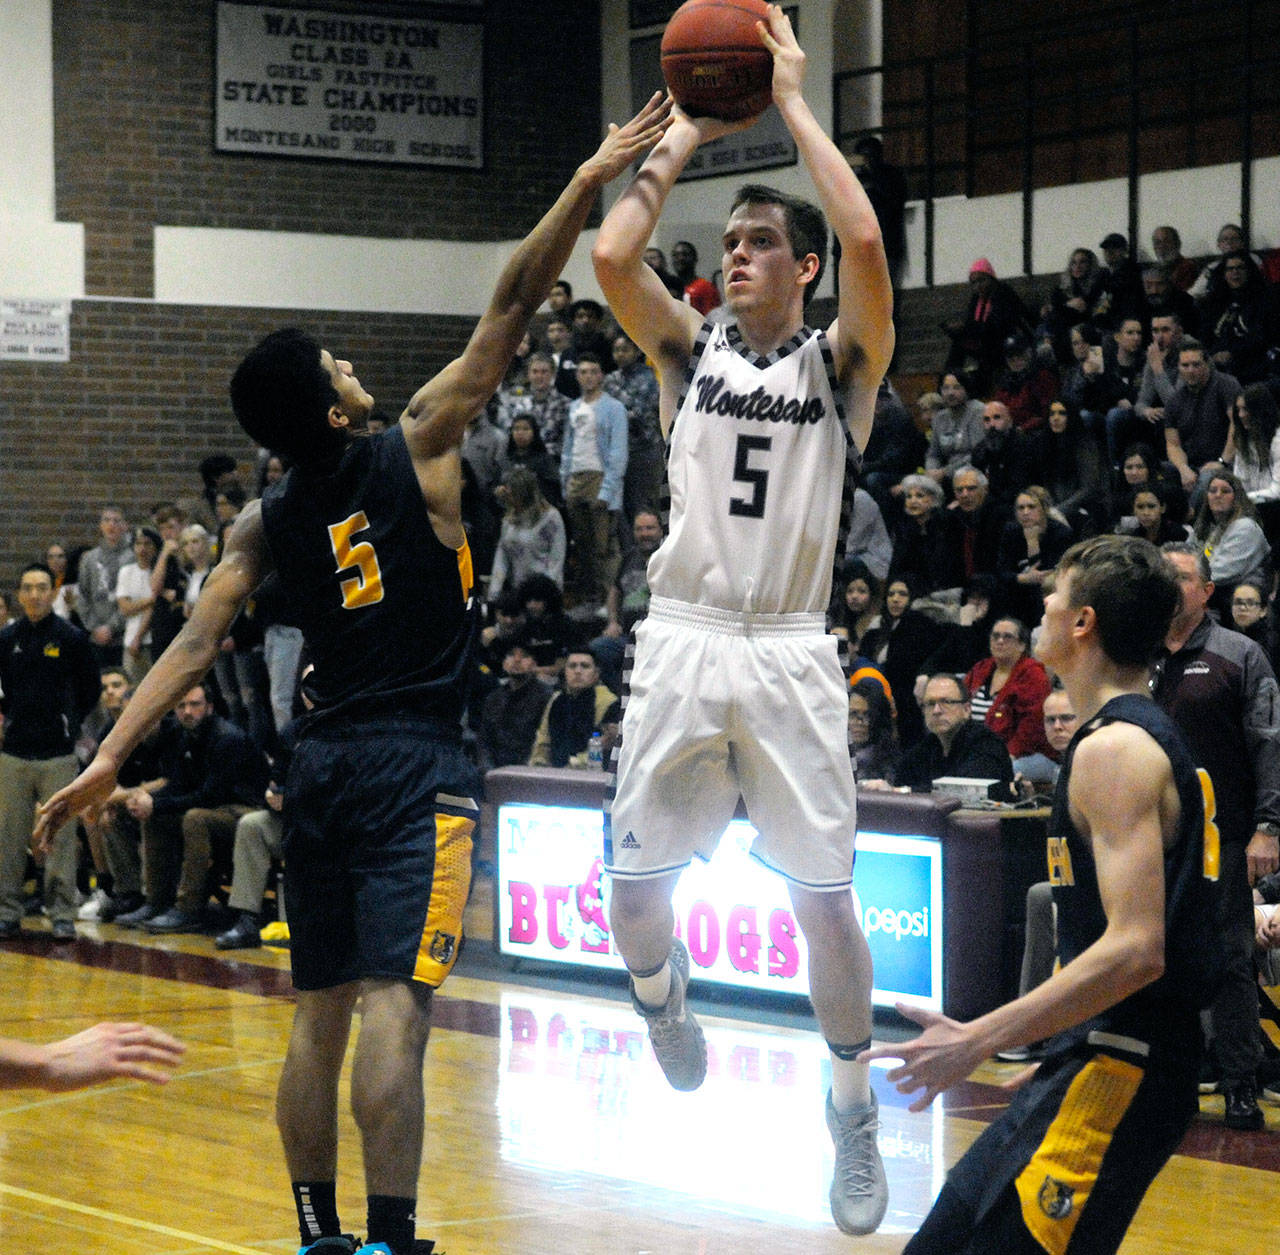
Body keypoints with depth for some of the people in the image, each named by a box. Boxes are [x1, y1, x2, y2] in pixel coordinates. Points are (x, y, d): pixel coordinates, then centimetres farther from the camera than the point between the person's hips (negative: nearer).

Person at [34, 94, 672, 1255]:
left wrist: (109, 757, 1)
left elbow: (196, 646, -1)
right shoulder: (417, 452, -6)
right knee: (394, 1004, -12)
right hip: (414, 766, -5)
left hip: (321, 766, 5)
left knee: (320, 1013, 12)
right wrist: (586, 188, -6)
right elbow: (509, 314, -7)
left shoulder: (267, 522, 6)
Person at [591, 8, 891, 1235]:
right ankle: (662, 996, 37)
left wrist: (793, 105, -7)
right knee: (633, 889, 2)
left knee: (826, 899, -2)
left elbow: (864, 240, -16)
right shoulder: (689, 348, 9)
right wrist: (689, 131, 0)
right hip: (683, 643, 2)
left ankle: (853, 1112, 16)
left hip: (790, 653, -2)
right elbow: (610, 255, -9)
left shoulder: (840, 361, 3)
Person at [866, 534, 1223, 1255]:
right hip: (1107, 1056, 10)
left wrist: (978, 1041, -26)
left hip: (1116, 1063, -10)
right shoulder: (1157, 739, 16)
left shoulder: (1114, 749, -16)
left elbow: (1135, 950, -25)